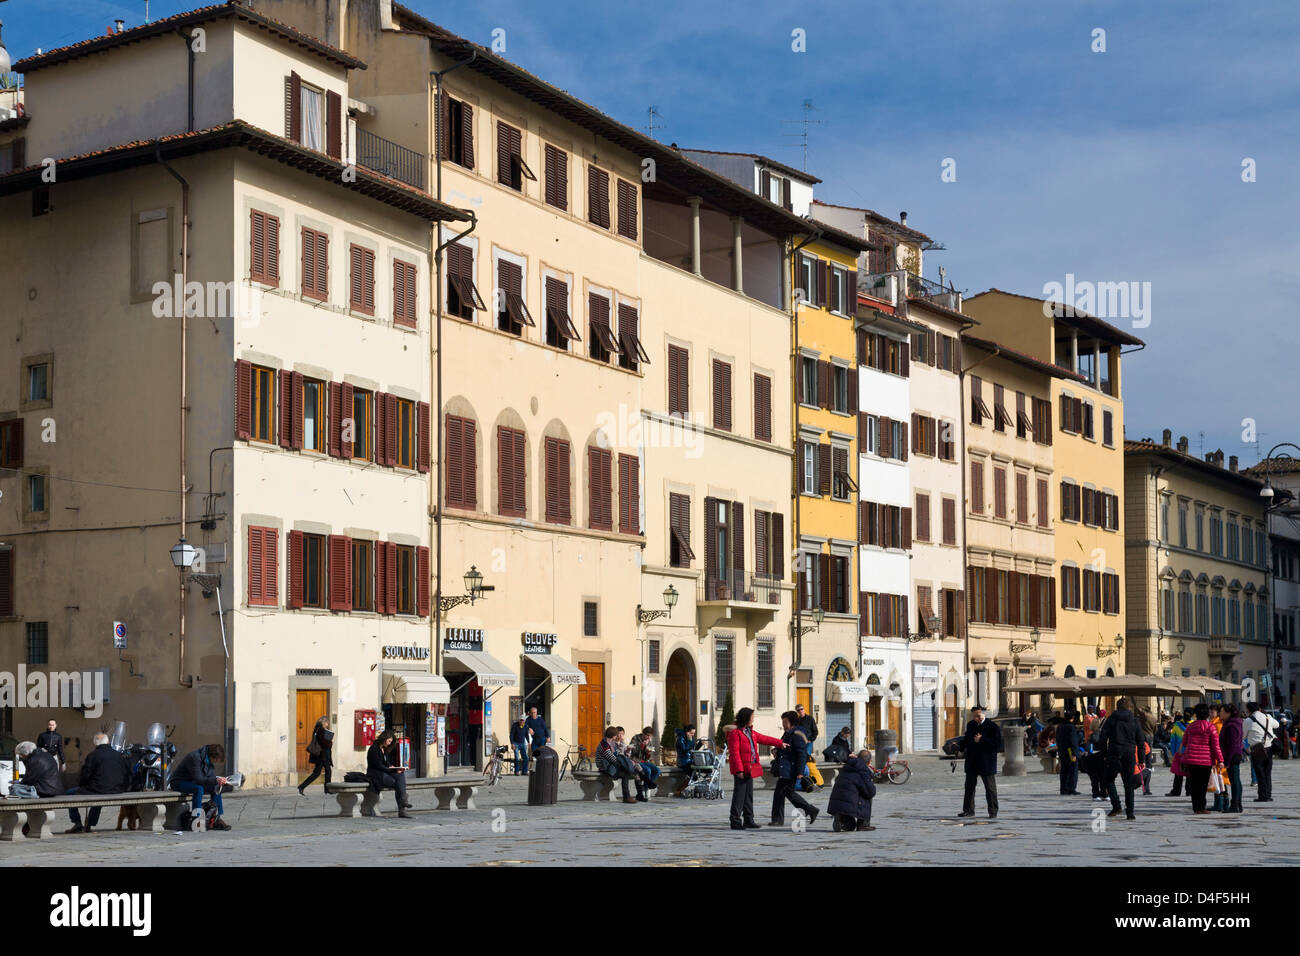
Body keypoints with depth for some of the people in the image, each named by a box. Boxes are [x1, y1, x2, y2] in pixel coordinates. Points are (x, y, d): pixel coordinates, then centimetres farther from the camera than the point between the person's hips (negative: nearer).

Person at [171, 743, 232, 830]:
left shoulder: (210, 761, 0)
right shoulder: (195, 757, -27)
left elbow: (211, 777, 0)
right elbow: (198, 779, -32)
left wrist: (219, 781, -23)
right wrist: (216, 780, -38)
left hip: (193, 783, 8)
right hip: (179, 782, -8)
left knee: (216, 788, -9)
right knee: (199, 789, -35)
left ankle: (217, 819, -11)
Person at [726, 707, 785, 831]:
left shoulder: (750, 732, 17)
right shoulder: (734, 732, -12)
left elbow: (764, 739, 28)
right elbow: (734, 753, -16)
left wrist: (780, 743, 30)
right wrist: (739, 770, -20)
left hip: (749, 768, 9)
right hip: (741, 770, -9)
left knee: (749, 794, 12)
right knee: (739, 794, -6)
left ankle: (749, 820, 18)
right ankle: (736, 821, -2)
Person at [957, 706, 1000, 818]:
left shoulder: (992, 726, -10)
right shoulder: (970, 725, 10)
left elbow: (998, 742, -17)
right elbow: (966, 739, 23)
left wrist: (981, 740, -21)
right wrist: (960, 746, 4)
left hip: (987, 762, -6)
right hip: (972, 763, 6)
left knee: (990, 788, 0)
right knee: (969, 787, 10)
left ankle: (993, 812, 6)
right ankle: (968, 810, 20)